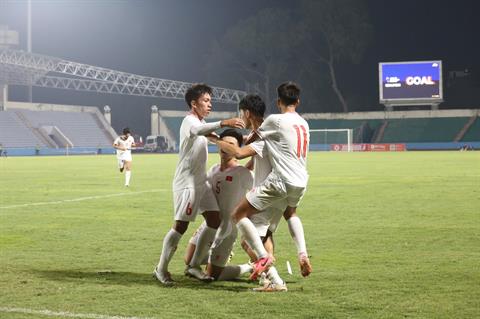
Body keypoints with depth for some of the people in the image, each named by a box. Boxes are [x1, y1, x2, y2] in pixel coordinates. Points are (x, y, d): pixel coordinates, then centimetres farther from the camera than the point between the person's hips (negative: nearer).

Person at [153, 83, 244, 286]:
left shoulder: (200, 122, 17)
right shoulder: (190, 121, -13)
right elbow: (199, 130, -38)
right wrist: (223, 123, -52)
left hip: (201, 181, 9)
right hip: (186, 182, -9)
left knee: (214, 220, 2)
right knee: (181, 225, -9)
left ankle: (193, 266, 9)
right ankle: (161, 269, 3)